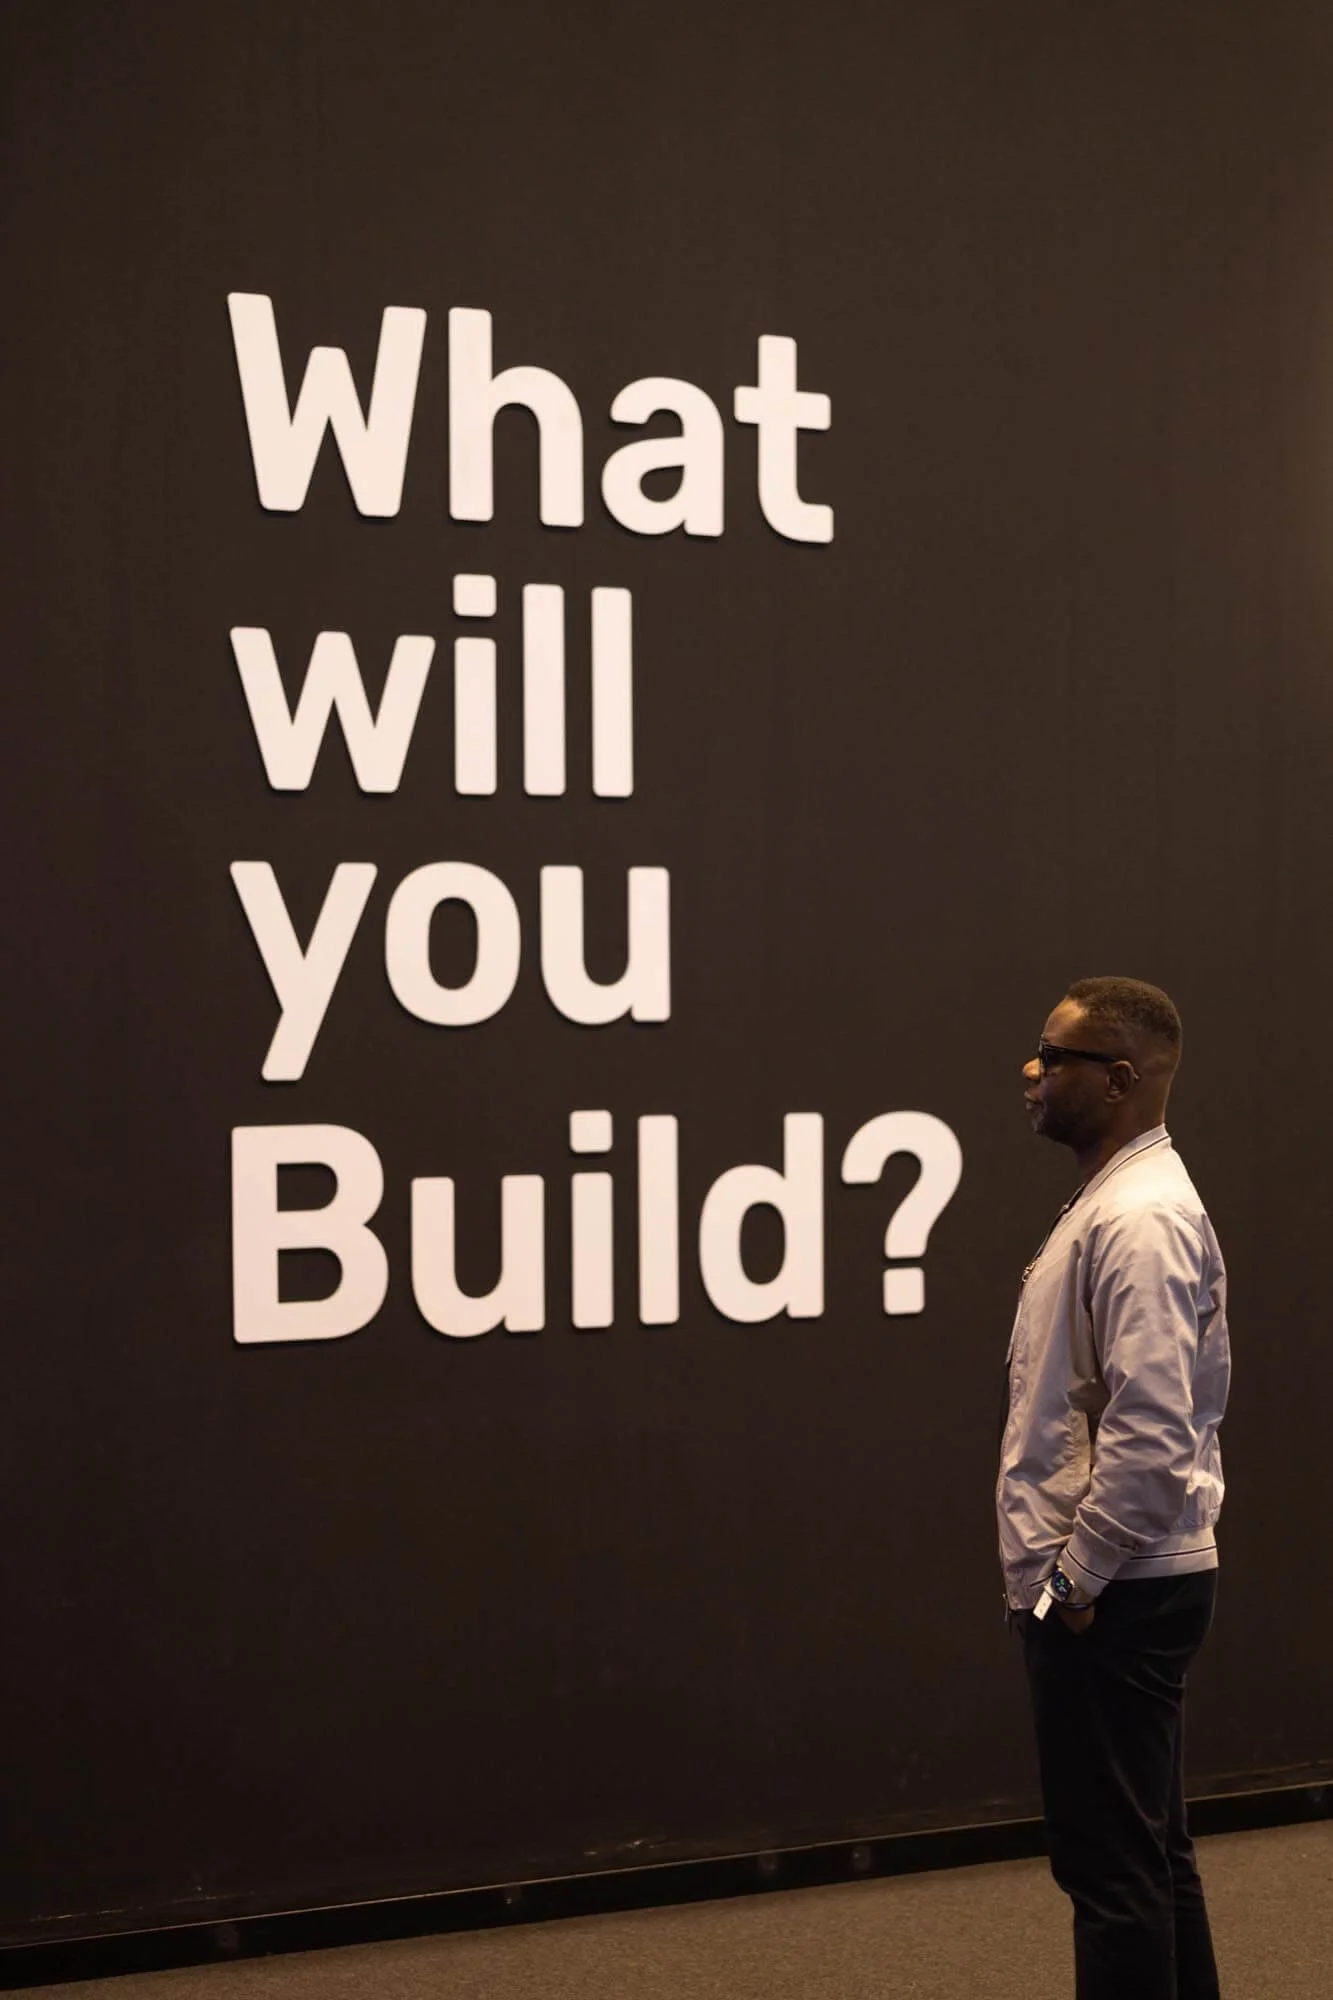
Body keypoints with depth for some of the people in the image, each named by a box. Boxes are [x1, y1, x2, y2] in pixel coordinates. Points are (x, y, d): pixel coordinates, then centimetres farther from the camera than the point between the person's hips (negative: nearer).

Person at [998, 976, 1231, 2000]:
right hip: (1114, 1589, 10)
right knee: (1151, 1854, 17)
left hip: (1111, 1598, -10)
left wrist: (1074, 1582, -17)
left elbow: (1150, 1441, -25)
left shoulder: (1140, 1220, -19)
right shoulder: (1115, 1201, 14)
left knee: (1115, 1870, -4)